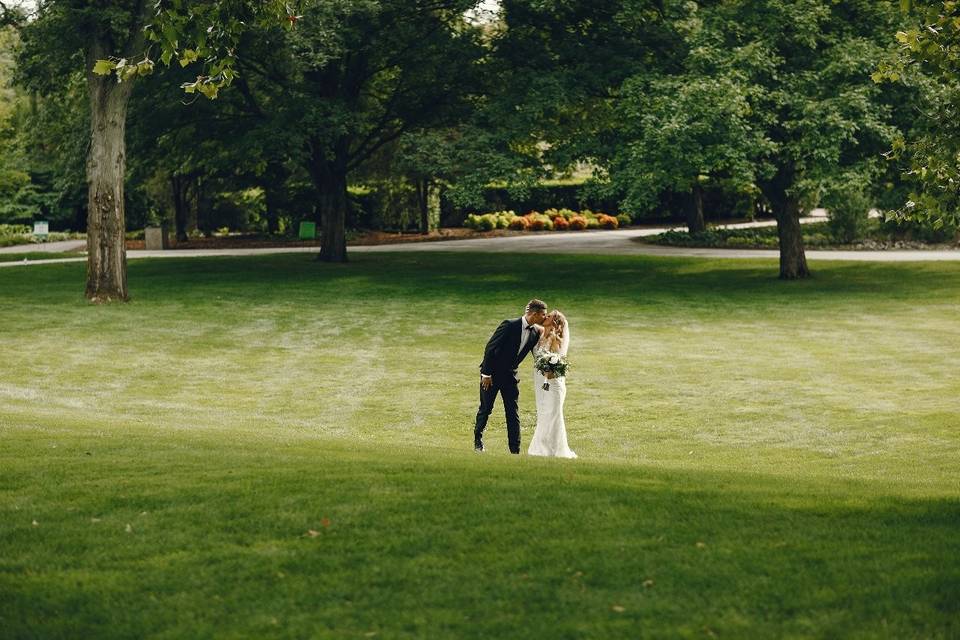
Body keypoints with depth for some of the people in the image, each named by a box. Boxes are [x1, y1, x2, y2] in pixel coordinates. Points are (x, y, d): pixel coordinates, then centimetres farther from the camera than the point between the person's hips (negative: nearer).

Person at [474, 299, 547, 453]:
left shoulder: (536, 332, -4)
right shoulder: (510, 325, -21)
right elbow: (490, 347, -18)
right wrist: (486, 373, -17)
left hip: (510, 374, 5)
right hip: (492, 373, -5)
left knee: (513, 413, 0)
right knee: (486, 408, 7)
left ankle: (515, 450, 3)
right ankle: (478, 439, 30)